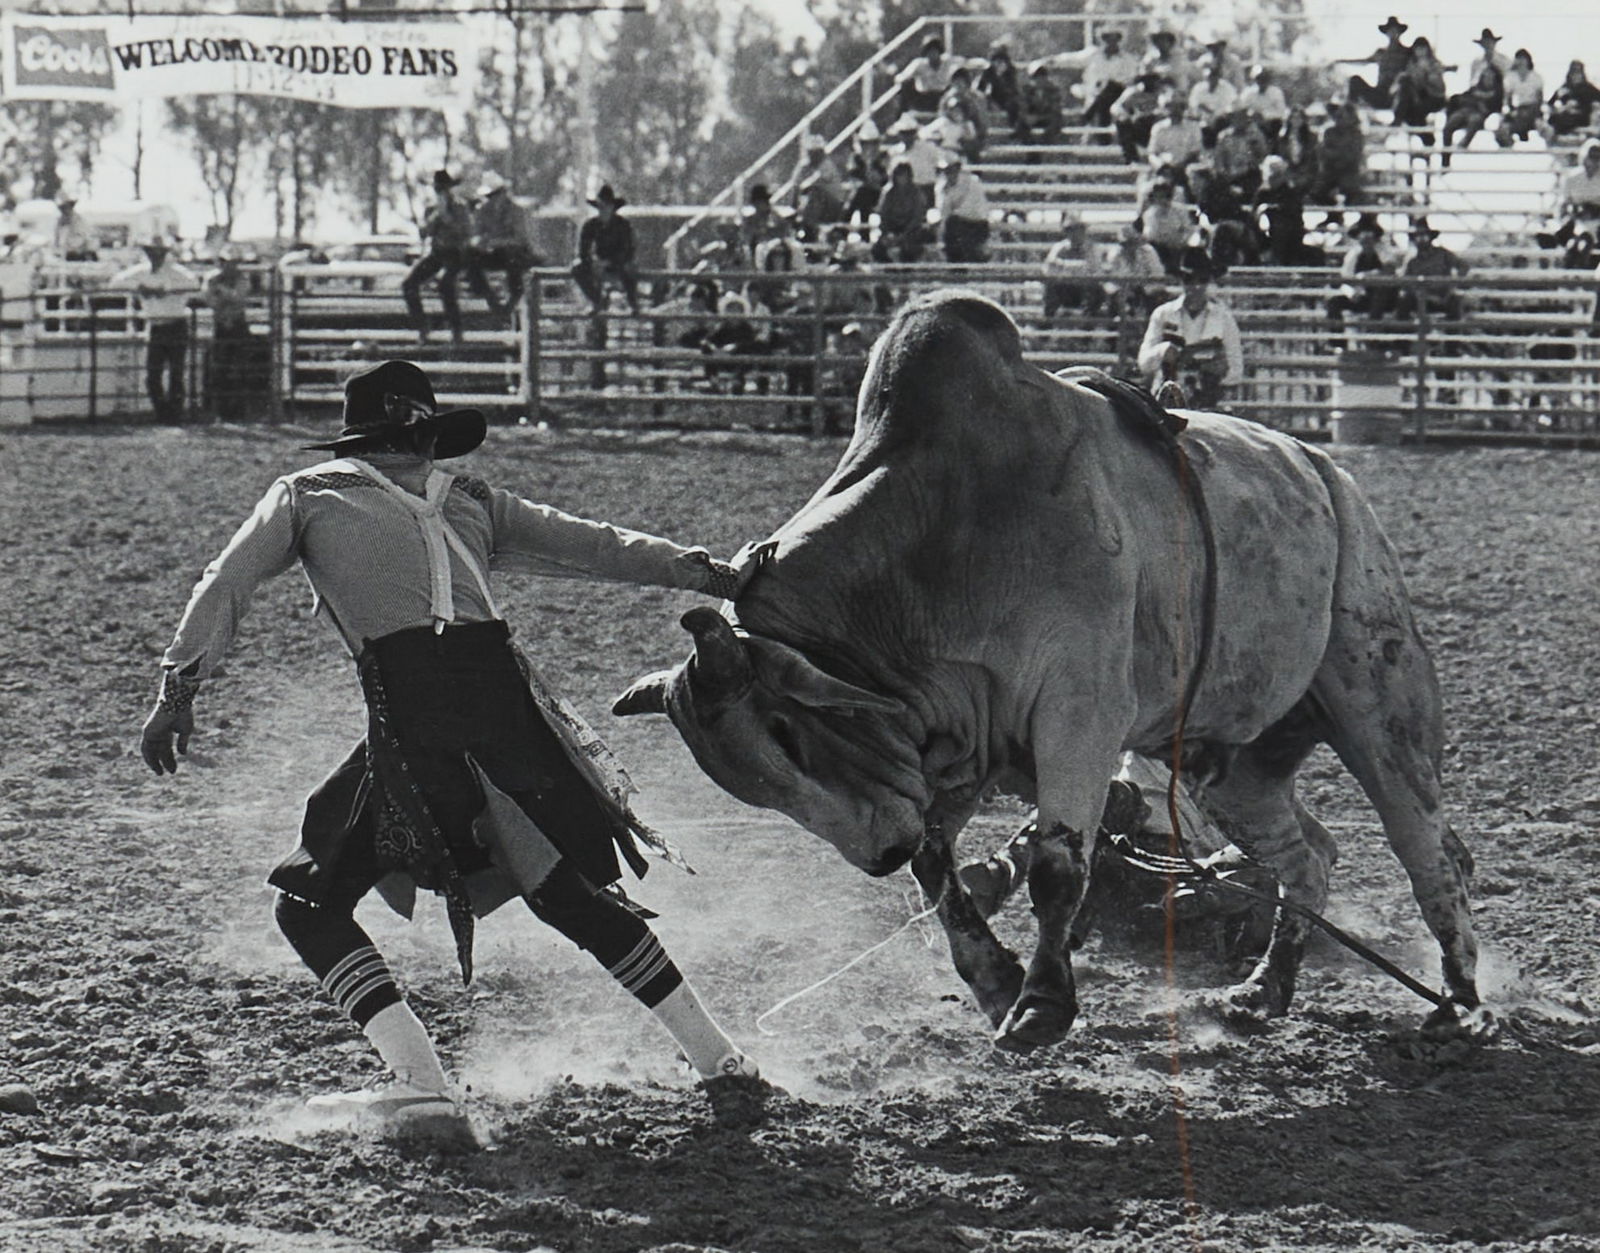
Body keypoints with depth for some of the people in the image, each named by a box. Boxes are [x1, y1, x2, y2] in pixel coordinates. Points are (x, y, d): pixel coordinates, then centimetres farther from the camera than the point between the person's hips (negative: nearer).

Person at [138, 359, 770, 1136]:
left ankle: (420, 1084, -9)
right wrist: (714, 576, 31)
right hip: (503, 693, 4)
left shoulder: (306, 495, 22)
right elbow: (597, 548, 28)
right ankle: (719, 1060, 19)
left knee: (312, 906, 7)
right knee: (571, 894, 18)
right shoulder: (472, 503, 28)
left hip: (409, 713, -4)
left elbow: (224, 587, 14)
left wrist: (179, 687, 10)